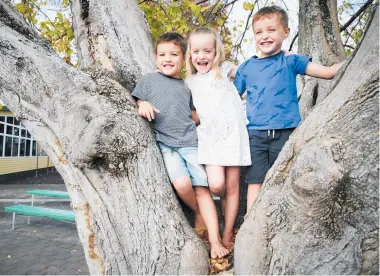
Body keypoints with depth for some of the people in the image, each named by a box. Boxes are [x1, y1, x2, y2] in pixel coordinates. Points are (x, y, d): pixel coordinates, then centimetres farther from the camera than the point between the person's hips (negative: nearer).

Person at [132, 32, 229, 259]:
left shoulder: (186, 88, 17)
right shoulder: (150, 80, 10)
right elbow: (138, 102, 9)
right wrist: (143, 105, -11)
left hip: (190, 142, 3)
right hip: (165, 144, -2)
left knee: (201, 187, -7)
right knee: (182, 184, -23)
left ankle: (214, 240, -2)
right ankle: (201, 216, 7)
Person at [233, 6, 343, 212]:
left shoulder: (291, 61, 6)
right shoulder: (246, 67, 10)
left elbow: (328, 72, 2)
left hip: (285, 133, -1)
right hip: (256, 134, 1)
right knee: (255, 182, 0)